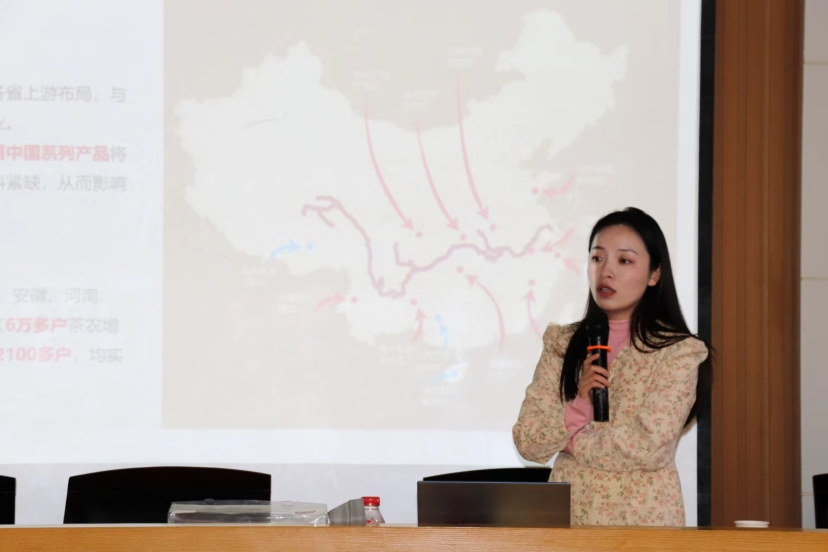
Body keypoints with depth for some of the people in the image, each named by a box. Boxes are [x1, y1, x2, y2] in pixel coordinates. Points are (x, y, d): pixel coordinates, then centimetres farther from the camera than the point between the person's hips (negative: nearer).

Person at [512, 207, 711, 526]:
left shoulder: (678, 352, -7)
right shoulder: (561, 343, 4)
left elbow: (648, 447, -16)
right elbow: (527, 442, -2)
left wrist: (569, 439, -6)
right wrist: (579, 404, -17)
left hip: (642, 515, -3)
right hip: (568, 512, 3)